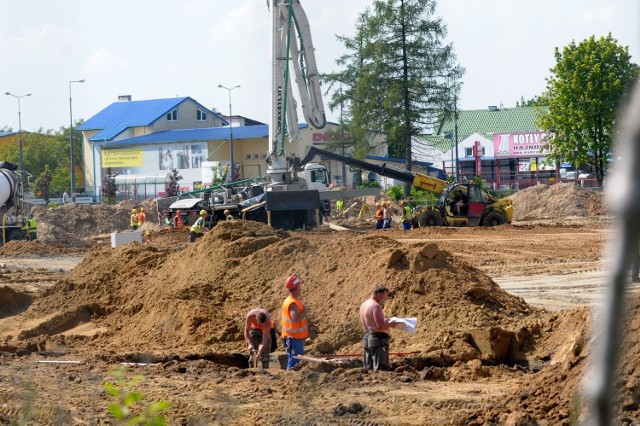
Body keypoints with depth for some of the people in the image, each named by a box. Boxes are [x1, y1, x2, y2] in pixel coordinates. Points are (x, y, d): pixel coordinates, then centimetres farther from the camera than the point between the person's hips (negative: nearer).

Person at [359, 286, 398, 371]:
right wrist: (390, 324, -5)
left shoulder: (364, 305, 14)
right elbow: (380, 326, -23)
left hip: (367, 338, 10)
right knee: (381, 370, -10)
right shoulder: (376, 306, -15)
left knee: (369, 369, 12)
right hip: (378, 340, -10)